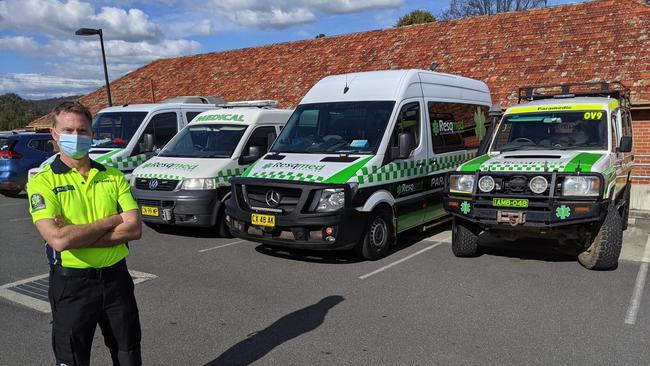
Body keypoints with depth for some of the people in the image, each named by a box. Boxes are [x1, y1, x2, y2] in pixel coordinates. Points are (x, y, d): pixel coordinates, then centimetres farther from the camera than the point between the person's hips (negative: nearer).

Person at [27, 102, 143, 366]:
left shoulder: (113, 176, 3)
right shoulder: (42, 182, -8)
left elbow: (134, 229, -8)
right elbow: (58, 240, -23)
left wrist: (75, 236, -16)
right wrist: (113, 220, -14)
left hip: (116, 277, 3)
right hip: (72, 284, -3)